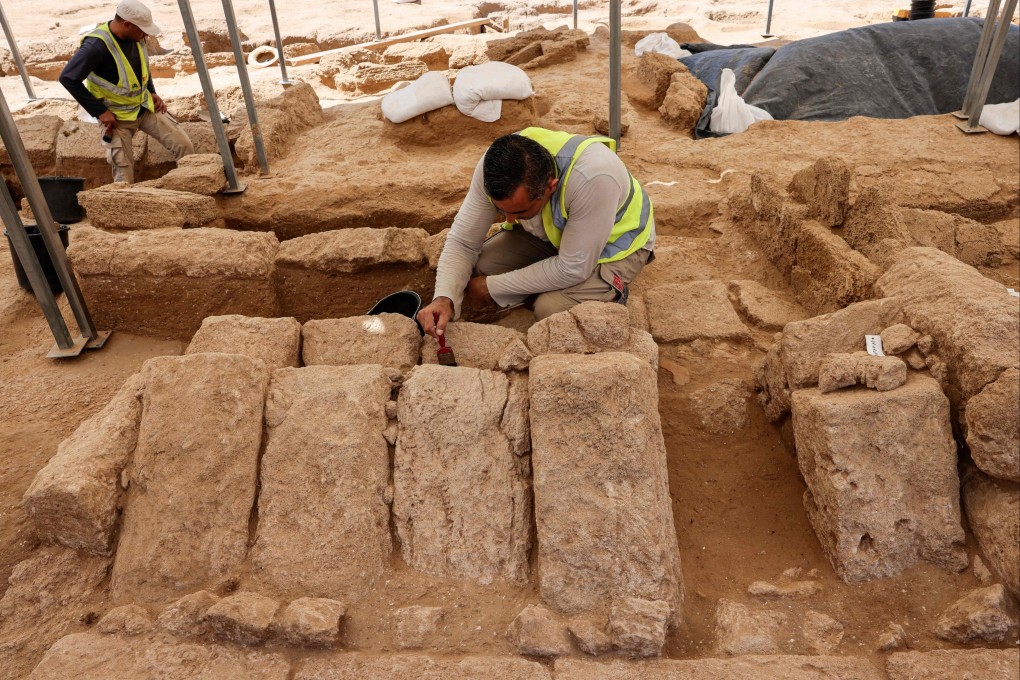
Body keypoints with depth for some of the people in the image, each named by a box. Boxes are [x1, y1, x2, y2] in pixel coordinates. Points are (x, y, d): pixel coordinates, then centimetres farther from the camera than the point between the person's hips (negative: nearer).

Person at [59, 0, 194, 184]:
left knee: (184, 146, -6)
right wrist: (100, 111, -21)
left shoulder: (135, 37, -4)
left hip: (145, 106, 6)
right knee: (124, 170, -8)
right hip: (116, 116, -5)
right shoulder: (97, 45, -25)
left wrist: (152, 92, 5)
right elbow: (68, 78, -23)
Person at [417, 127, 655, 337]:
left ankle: (611, 295, 3)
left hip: (614, 244, -5)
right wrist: (445, 298, -36)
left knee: (551, 309, -28)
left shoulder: (593, 178, -43)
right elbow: (462, 242, -17)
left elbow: (572, 269, -34)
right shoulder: (495, 166, -27)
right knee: (478, 268, -16)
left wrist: (492, 288, -26)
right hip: (552, 233, 5)